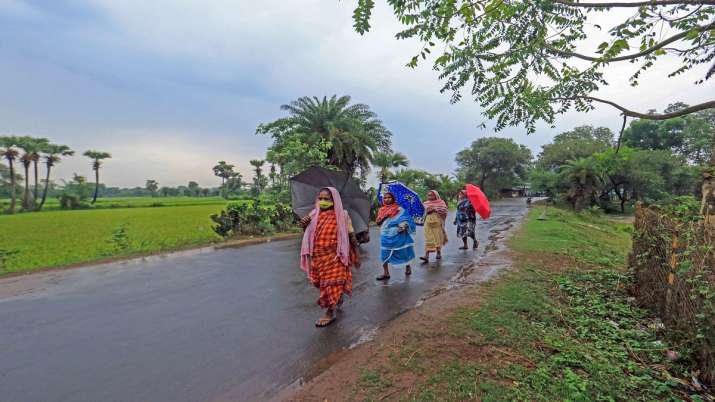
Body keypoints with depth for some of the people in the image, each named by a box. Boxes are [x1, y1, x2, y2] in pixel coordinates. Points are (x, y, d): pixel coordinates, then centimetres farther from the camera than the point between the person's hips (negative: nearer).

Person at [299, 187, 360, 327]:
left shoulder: (342, 215, -7)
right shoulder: (314, 215, 4)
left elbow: (351, 237, -3)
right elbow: (309, 235, 14)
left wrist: (356, 256, -2)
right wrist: (304, 226, -7)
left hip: (334, 256, -5)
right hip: (318, 256, 5)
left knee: (332, 284, 1)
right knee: (322, 282, 17)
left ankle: (330, 313, 15)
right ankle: (339, 299, 44)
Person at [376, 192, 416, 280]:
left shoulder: (399, 209, -3)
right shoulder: (381, 210, 9)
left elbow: (406, 218, -7)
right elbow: (378, 222, 5)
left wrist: (404, 226, -26)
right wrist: (384, 217, -12)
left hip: (397, 234, -3)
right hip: (386, 235, 3)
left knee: (403, 251, 8)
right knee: (385, 254, 1)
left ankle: (408, 266, 33)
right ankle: (386, 273, 8)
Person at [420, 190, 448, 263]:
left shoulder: (440, 202, 5)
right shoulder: (425, 203, 12)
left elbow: (445, 210, -8)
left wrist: (435, 209, -13)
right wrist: (427, 210, -10)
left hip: (438, 222, -1)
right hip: (428, 223, 1)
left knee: (438, 238, 6)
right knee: (428, 239, -6)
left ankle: (439, 253, 25)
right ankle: (426, 256, -13)